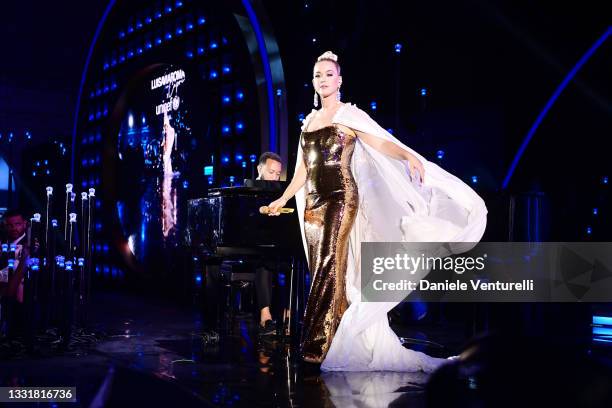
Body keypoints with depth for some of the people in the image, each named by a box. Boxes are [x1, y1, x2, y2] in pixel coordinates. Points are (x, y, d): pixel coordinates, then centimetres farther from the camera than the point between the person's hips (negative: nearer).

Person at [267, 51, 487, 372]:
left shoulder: (349, 115, 1)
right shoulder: (309, 121, 18)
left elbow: (382, 142, -12)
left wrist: (410, 156, -29)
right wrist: (283, 199, 29)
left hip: (342, 198, -6)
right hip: (313, 203, 6)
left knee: (330, 268, -15)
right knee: (323, 272, 5)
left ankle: (318, 346, -14)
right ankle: (341, 346, 13)